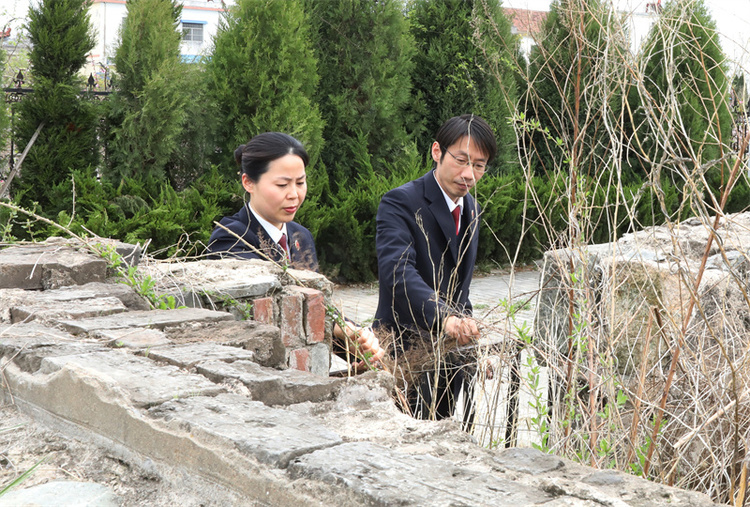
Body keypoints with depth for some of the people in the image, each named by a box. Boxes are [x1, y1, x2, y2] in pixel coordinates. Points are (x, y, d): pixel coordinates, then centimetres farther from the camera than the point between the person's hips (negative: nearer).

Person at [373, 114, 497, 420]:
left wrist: (471, 340, 16)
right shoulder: (400, 202, -14)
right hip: (405, 355, -8)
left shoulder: (470, 208, 13)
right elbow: (398, 270, -31)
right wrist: (445, 316, -44)